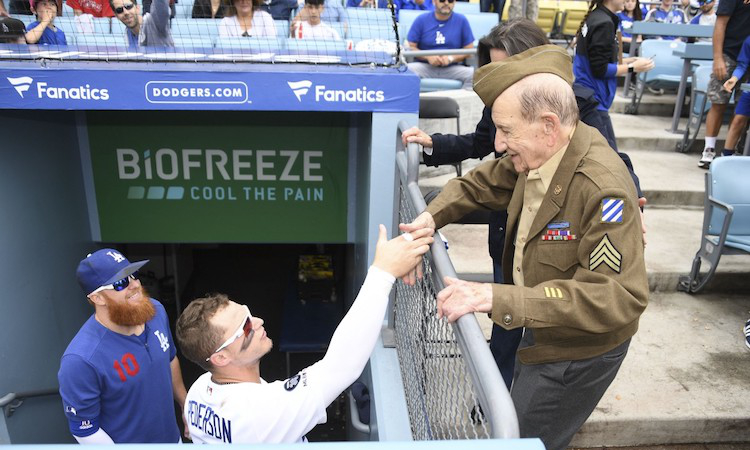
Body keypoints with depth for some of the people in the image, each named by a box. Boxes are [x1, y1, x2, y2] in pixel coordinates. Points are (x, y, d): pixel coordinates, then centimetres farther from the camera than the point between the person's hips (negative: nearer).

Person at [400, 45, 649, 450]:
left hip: (579, 352, -8)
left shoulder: (604, 191, -35)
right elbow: (482, 183, 6)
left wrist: (501, 299, -47)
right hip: (540, 331, 8)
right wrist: (433, 216, -12)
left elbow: (620, 297, -39)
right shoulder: (537, 153, -11)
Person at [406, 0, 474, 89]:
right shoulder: (421, 20, 5)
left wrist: (451, 58, -13)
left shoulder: (461, 21, 6)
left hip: (452, 68, 1)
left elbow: (469, 49, 5)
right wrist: (428, 57, -14)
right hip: (424, 66, 0)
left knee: (473, 74, -27)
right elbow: (410, 46, 3)